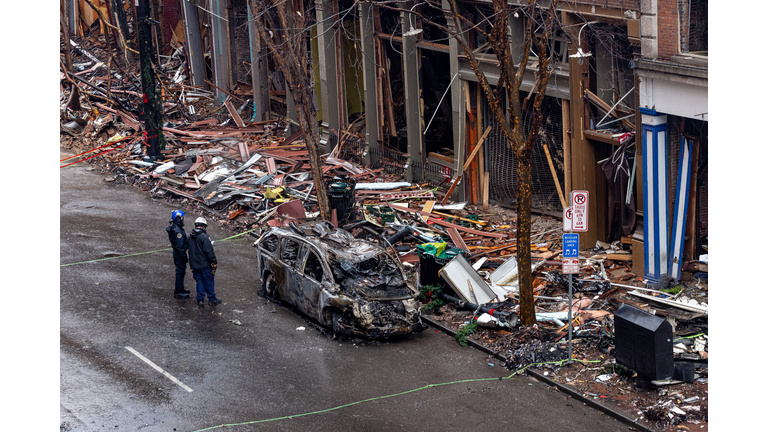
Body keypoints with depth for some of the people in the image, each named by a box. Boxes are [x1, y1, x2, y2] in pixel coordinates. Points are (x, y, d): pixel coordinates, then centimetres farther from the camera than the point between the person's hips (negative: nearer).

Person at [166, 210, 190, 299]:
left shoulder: (175, 227, 6)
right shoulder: (177, 231, -27)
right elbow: (179, 246, -25)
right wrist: (184, 257, -18)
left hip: (177, 253, 10)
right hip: (179, 254, -10)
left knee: (181, 271, 22)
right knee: (180, 272, -1)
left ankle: (180, 289, 36)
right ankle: (177, 292, 7)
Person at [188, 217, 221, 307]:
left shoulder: (190, 236, 4)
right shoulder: (204, 237, -20)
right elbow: (209, 251, -20)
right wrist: (214, 262, -12)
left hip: (195, 264, 6)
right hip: (205, 264, -6)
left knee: (199, 281, 14)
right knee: (208, 282, 5)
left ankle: (200, 299, 14)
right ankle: (212, 299, 12)